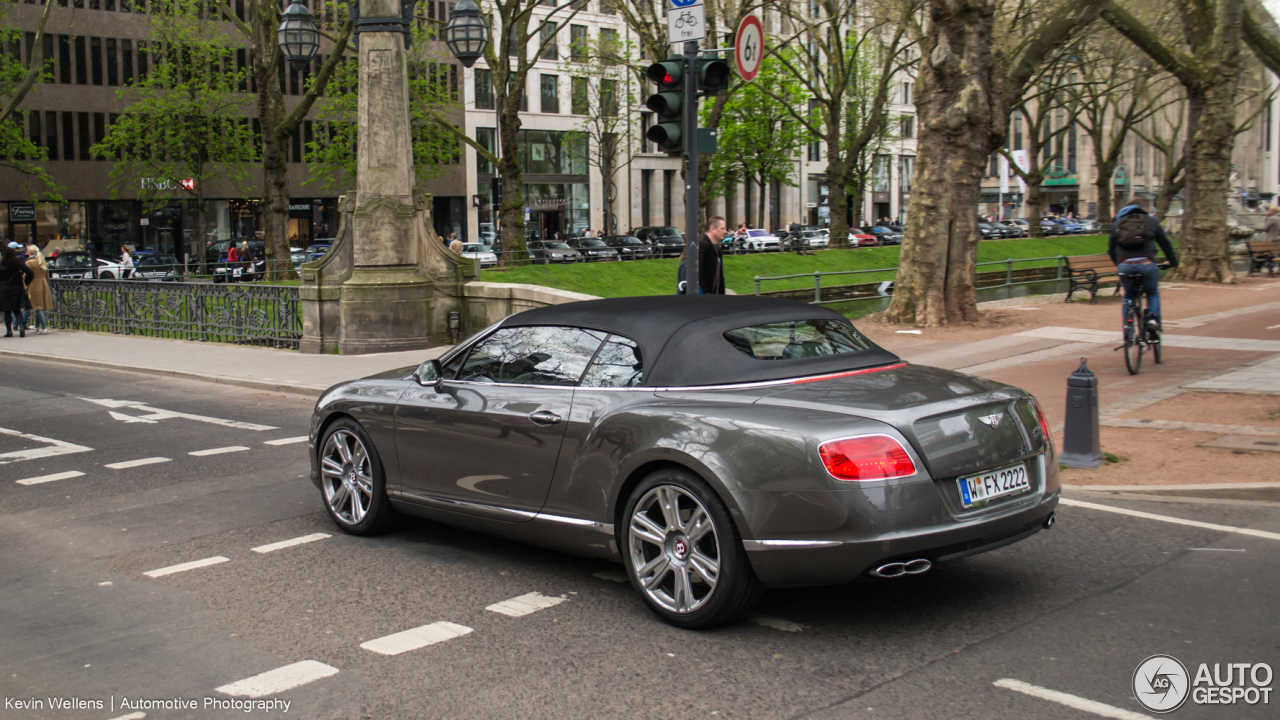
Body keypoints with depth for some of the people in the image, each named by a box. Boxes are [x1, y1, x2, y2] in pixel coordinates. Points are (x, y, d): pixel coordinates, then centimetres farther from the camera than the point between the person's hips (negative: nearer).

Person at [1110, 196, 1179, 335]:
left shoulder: (1117, 222, 22)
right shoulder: (1151, 221, 16)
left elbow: (1111, 248, 24)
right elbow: (1165, 243, 20)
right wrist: (1173, 262, 32)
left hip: (1125, 265, 2)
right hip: (1146, 263, -2)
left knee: (1129, 296, 23)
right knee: (1153, 293, 21)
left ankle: (1127, 324, 9)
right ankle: (1153, 318, 0)